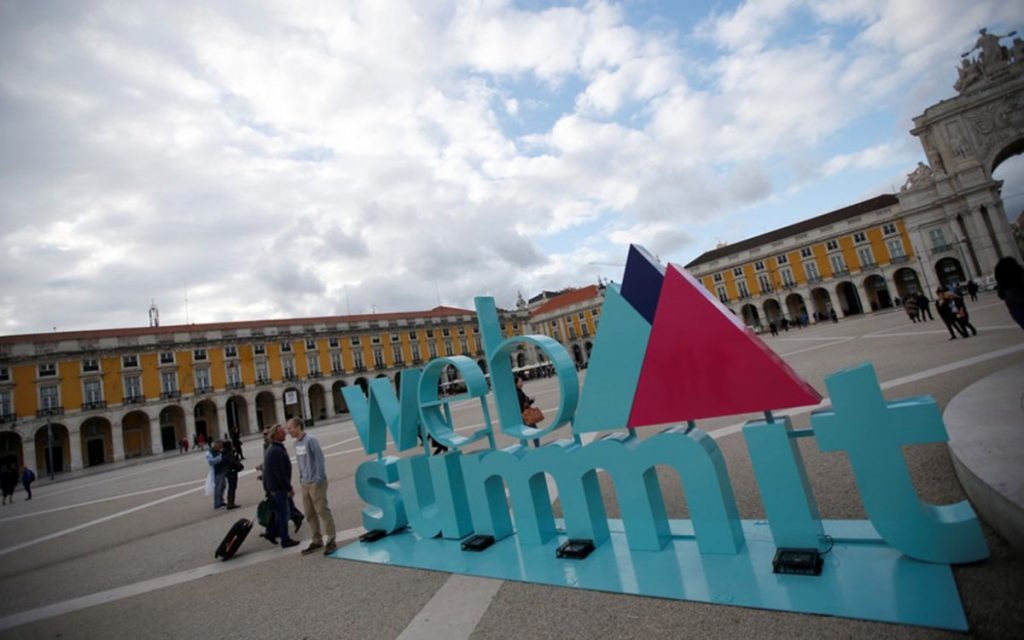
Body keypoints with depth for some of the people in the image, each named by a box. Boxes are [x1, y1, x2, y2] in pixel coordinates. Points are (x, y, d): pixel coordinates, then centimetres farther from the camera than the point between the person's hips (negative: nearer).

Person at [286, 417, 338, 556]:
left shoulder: (310, 441, -15)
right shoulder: (297, 443, 10)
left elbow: (320, 460, -16)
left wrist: (319, 479, -17)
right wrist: (301, 479, 12)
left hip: (316, 483, -8)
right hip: (305, 484, 8)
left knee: (323, 511, -3)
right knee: (310, 514, 14)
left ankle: (331, 541, 6)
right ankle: (317, 540, 27)